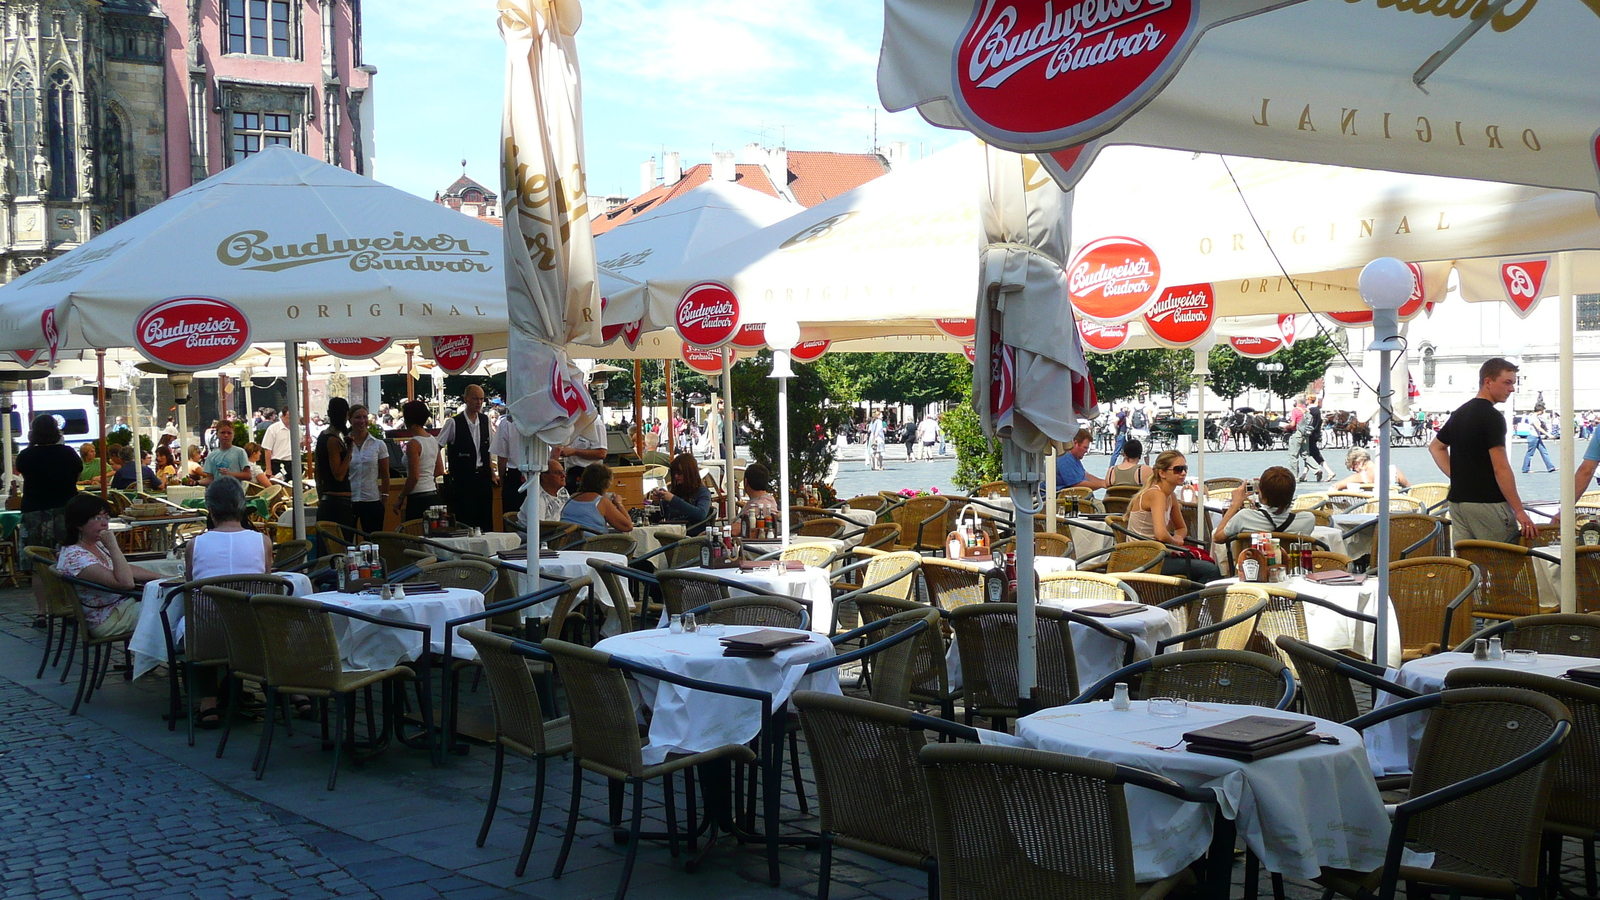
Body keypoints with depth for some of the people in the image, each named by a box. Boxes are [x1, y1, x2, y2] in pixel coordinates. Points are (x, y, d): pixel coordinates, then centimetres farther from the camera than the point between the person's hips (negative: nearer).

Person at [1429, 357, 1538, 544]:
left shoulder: (1460, 413, 13)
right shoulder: (1492, 417, -13)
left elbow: (1435, 447, 25)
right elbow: (1500, 468, -18)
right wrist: (1519, 511, -15)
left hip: (1457, 501, 8)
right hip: (1487, 503, -8)